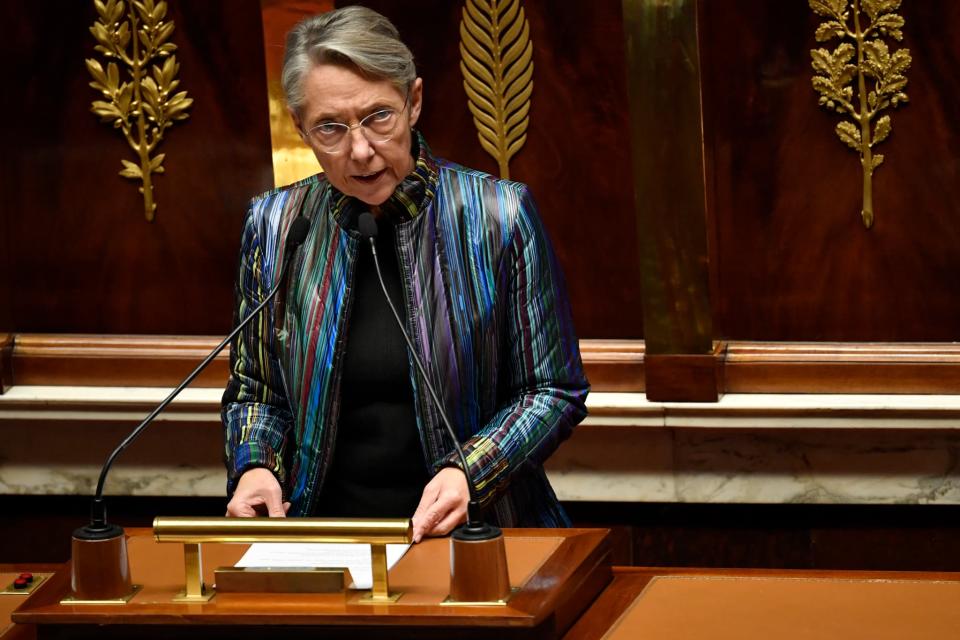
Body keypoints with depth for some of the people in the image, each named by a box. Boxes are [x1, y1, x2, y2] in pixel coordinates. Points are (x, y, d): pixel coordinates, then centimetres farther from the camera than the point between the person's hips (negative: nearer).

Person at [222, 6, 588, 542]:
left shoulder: (498, 216, -3)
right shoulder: (273, 226, 5)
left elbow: (554, 392, 1)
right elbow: (253, 390, 17)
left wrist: (469, 473, -16)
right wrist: (254, 468, -5)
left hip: (473, 536, -2)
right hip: (324, 543, 2)